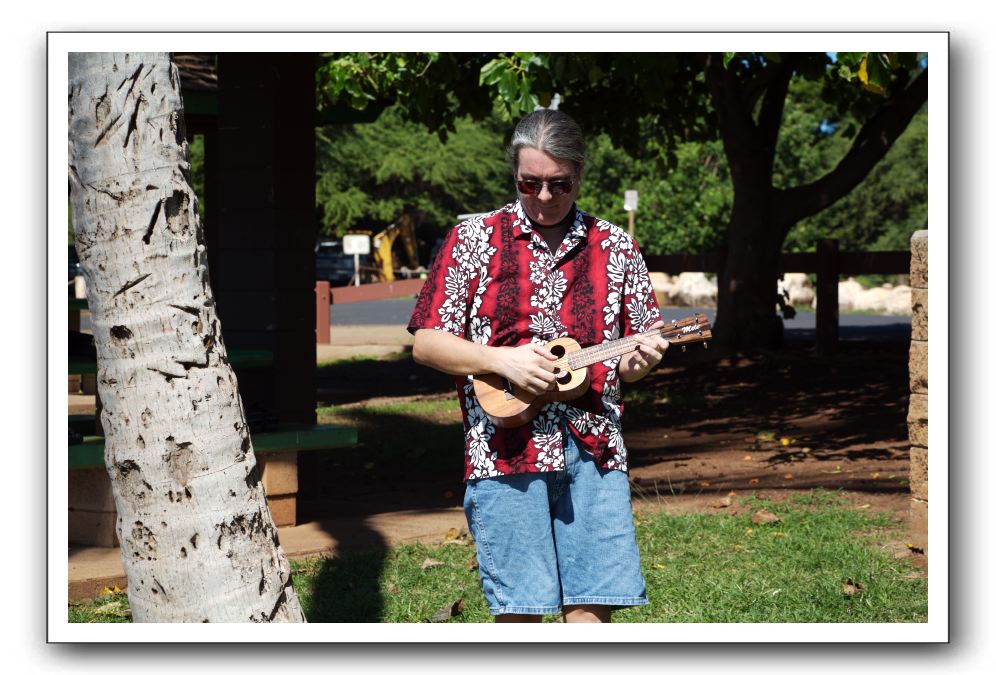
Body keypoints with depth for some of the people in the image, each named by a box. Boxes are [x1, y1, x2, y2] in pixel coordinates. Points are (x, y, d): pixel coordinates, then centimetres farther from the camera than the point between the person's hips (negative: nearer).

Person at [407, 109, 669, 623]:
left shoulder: (615, 248, 11)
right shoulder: (474, 239, 4)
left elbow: (636, 353, 17)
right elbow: (426, 343, 2)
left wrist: (638, 361, -7)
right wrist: (502, 359, -12)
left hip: (592, 450, 2)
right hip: (505, 449, -2)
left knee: (591, 603, -2)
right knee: (517, 606, -1)